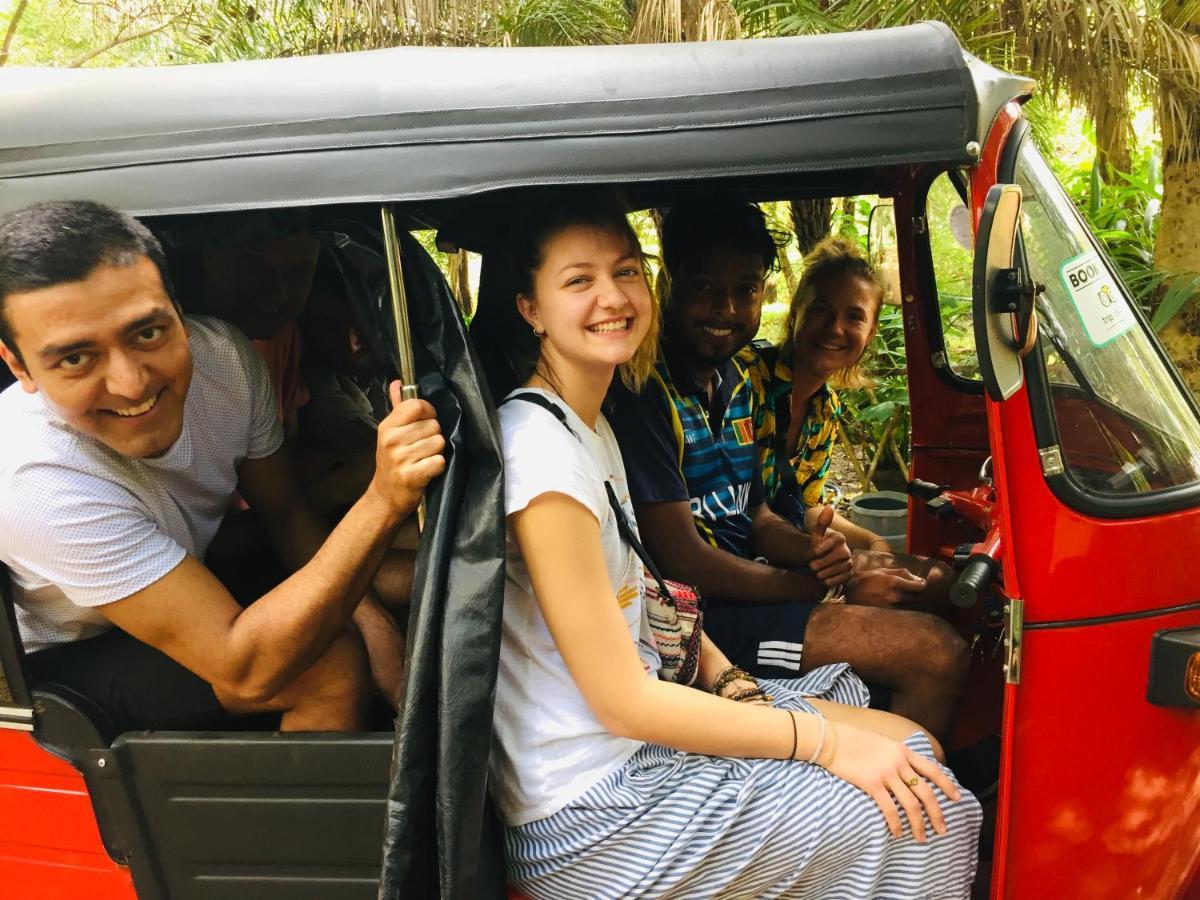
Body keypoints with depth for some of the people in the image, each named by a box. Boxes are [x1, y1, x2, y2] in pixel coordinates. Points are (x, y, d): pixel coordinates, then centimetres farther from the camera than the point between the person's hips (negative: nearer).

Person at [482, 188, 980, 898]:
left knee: (908, 745, 9)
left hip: (638, 726, 9)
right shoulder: (540, 446, -23)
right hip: (588, 814, -9)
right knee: (922, 810, -5)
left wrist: (731, 682, -3)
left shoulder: (592, 423, 8)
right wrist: (827, 741, -17)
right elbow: (621, 701, -22)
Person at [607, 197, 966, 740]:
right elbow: (683, 558, -20)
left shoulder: (734, 377, 10)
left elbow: (754, 516, 14)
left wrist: (812, 549, -9)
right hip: (701, 614, -9)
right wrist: (830, 587, -15)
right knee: (936, 653, -16)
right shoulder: (643, 391, -19)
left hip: (747, 582, 10)